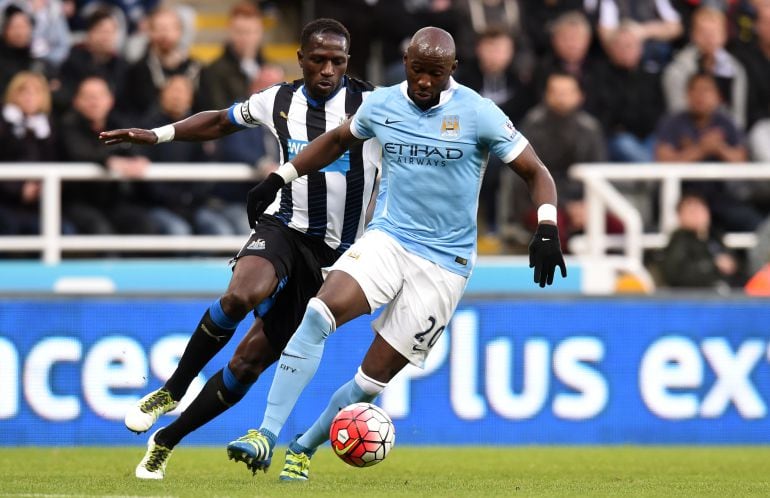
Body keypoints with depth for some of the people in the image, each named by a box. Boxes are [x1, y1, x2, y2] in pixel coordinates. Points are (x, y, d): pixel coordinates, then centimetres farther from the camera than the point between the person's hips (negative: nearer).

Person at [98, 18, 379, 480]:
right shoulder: (277, 102, 4)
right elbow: (220, 121, 21)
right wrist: (156, 135, 14)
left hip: (332, 255, 0)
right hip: (284, 228, 0)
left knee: (250, 361, 1)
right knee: (242, 294, -34)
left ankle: (166, 441, 17)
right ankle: (171, 393, -14)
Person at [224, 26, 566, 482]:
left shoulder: (478, 115, -8)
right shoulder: (381, 105, 4)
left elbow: (536, 173, -2)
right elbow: (337, 140, 25)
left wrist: (547, 230, -17)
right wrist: (280, 178, 21)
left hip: (444, 261, -2)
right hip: (387, 239, 2)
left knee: (373, 380, -3)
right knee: (320, 313, -25)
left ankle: (303, 450, 18)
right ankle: (266, 436, -26)